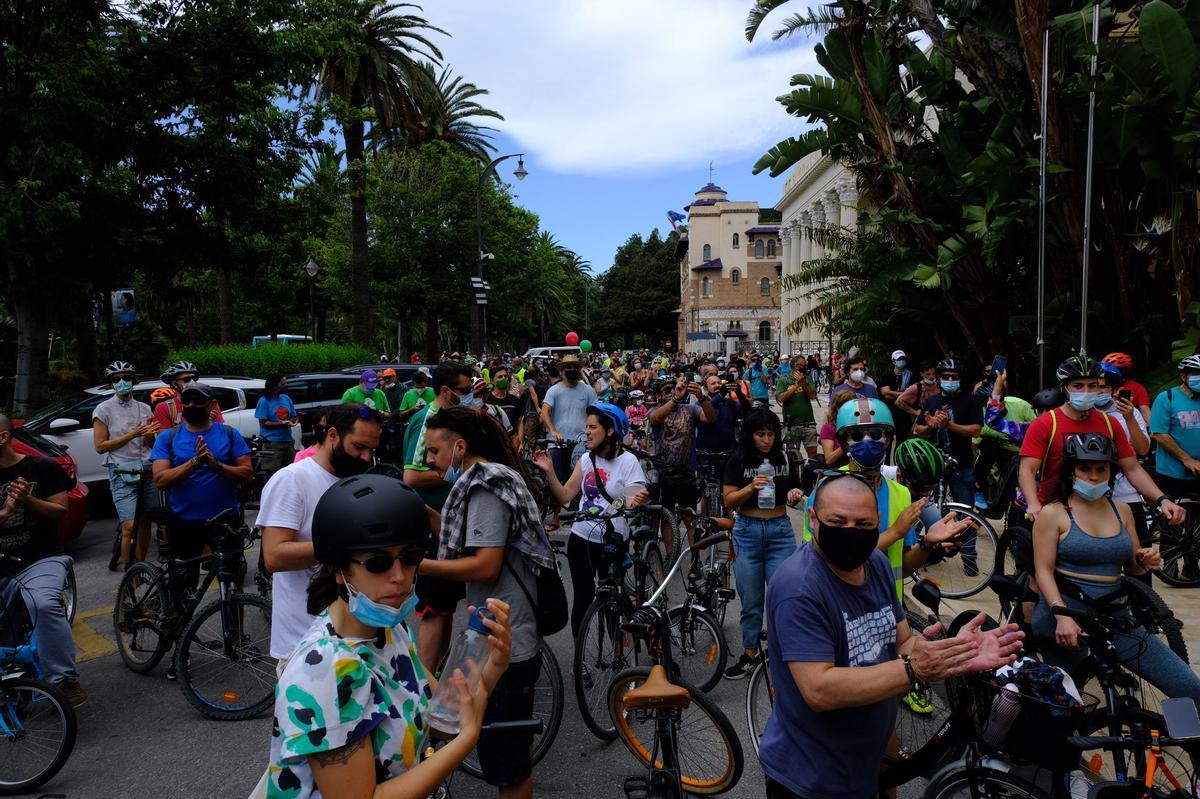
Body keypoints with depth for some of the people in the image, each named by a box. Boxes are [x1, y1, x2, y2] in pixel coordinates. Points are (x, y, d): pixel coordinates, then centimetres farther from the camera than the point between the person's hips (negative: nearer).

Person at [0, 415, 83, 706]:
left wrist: (27, 499, -18)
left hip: (41, 560, -4)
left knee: (45, 605, -32)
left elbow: (60, 512, -2)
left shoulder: (42, 468, -1)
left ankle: (65, 681, -23)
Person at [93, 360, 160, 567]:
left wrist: (148, 435, -6)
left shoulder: (144, 408, 12)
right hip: (122, 474, -4)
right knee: (129, 526, -14)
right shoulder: (104, 410, 1)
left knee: (145, 523, 7)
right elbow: (100, 446, -5)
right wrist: (133, 434, -12)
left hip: (147, 471, 4)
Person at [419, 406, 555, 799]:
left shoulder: (486, 486, -18)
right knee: (515, 748, 25)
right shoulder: (494, 478, 13)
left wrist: (419, 565, -21)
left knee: (505, 762, 3)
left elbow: (486, 566, -23)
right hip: (513, 639, 10)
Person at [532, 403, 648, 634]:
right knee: (582, 598, 11)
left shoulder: (627, 461, -10)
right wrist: (549, 471, -9)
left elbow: (633, 501, -17)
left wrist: (637, 501, -40)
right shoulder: (586, 459, 5)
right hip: (581, 539, 4)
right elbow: (565, 496, 3)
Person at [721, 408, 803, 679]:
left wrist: (796, 495, -11)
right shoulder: (738, 460, -3)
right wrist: (751, 487, -24)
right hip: (747, 532, -1)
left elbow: (793, 499, 12)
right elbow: (729, 501, -7)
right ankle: (750, 654, 24)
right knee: (751, 601, 8)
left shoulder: (785, 459, 2)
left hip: (780, 532, 1)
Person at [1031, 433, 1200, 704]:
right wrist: (1062, 615, -24)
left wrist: (1145, 562, -4)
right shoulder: (1053, 513, -4)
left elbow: (1131, 566, 20)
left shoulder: (1122, 510, 12)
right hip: (1065, 617, -4)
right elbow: (1044, 571, -10)